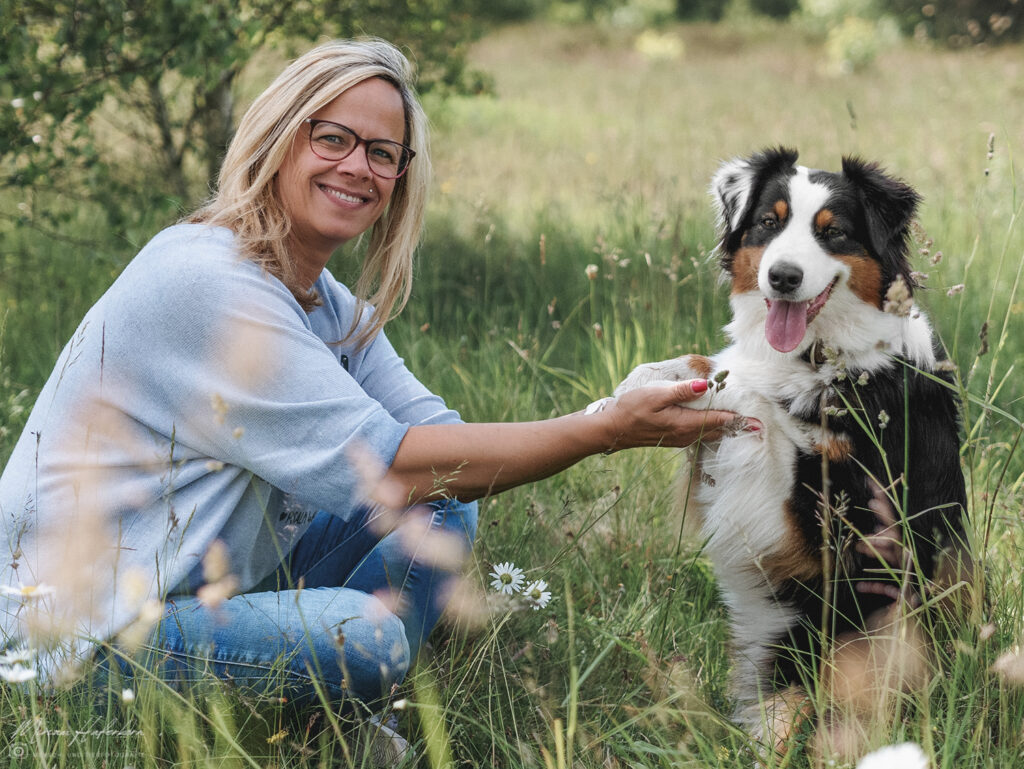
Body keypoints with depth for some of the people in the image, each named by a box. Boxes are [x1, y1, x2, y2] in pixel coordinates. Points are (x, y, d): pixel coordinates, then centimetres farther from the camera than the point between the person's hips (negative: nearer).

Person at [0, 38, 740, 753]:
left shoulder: (332, 307, 8)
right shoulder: (206, 283, -23)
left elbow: (440, 437, -3)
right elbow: (386, 465, -26)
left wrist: (636, 412, -16)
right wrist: (604, 431, -25)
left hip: (218, 578, 9)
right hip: (89, 629, -9)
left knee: (446, 508, 5)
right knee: (362, 636, -30)